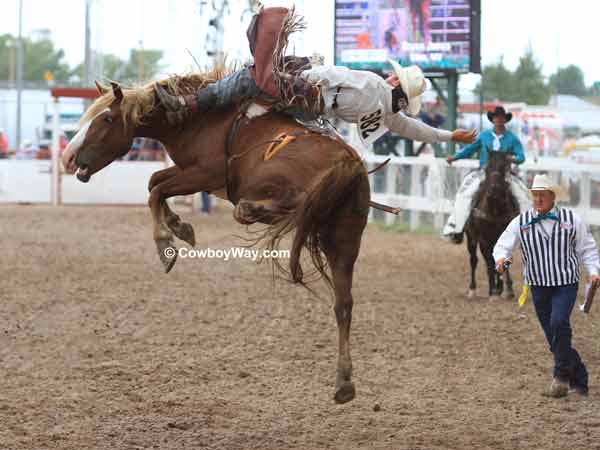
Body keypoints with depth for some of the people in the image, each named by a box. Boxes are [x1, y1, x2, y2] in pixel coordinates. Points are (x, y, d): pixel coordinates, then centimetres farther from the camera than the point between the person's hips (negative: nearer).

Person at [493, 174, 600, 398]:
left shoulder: (571, 219, 0)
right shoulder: (521, 222, 1)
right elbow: (503, 245, 1)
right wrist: (501, 258, -22)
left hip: (566, 284, -3)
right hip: (539, 286, 3)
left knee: (559, 323, -25)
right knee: (554, 338, 6)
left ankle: (562, 375, -11)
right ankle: (579, 379, 22)